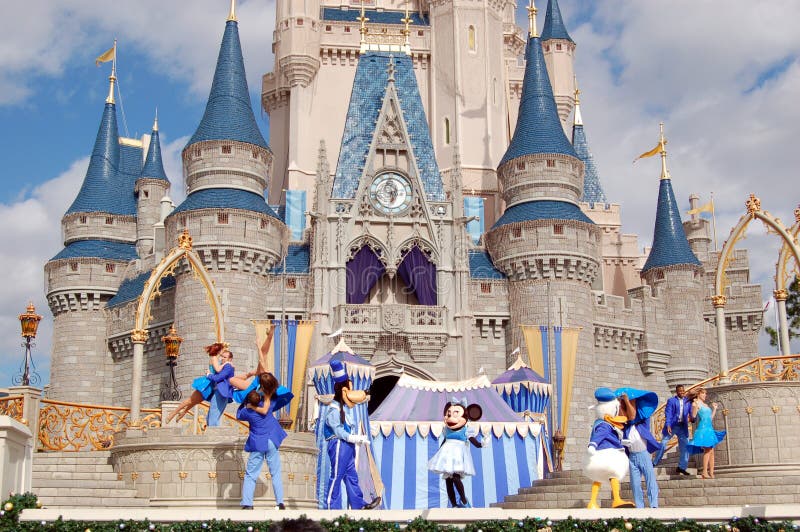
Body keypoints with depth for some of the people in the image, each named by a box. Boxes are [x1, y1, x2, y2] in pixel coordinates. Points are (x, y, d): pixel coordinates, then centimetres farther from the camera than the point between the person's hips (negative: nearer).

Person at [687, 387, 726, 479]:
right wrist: (695, 406, -27)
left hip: (710, 429, 9)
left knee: (711, 451, 4)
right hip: (703, 429, -9)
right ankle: (704, 472, -18)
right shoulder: (696, 403, -3)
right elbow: (694, 415, -16)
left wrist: (714, 409, 28)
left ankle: (711, 473, 4)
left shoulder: (706, 405, 21)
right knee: (707, 450, -17)